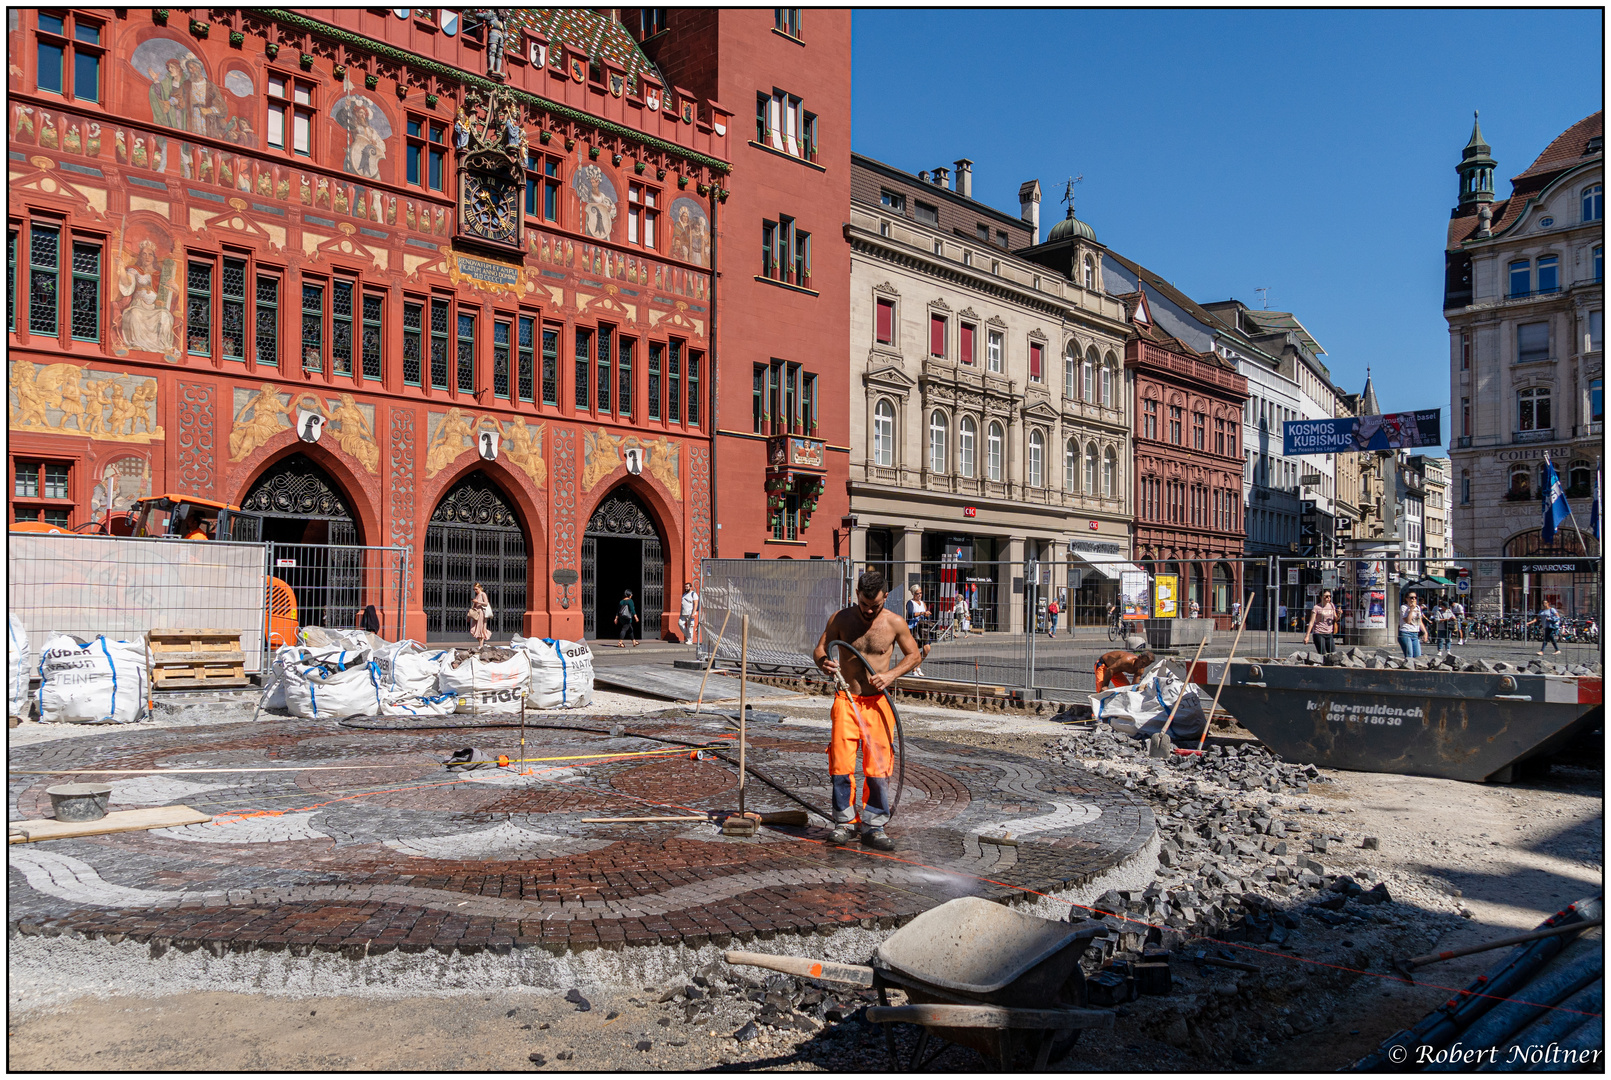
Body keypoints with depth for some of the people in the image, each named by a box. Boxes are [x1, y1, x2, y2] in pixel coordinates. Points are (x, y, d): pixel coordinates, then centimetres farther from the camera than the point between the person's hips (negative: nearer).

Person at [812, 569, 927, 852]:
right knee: (841, 762, -4)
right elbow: (819, 649, 7)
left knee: (879, 764, -2)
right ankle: (844, 823, 10)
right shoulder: (841, 618, -1)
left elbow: (915, 655, 8)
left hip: (878, 702, 0)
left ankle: (873, 826, 9)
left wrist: (891, 674, -9)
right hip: (846, 699, 0)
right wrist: (824, 662, -17)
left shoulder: (895, 623, -2)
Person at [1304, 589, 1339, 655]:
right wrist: (1307, 636, -16)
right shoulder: (1316, 607, -8)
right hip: (1319, 634, -6)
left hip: (1329, 634, 6)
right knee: (1322, 655, -10)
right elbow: (1311, 622, -10)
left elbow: (1335, 620, 19)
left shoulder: (1332, 605, 9)